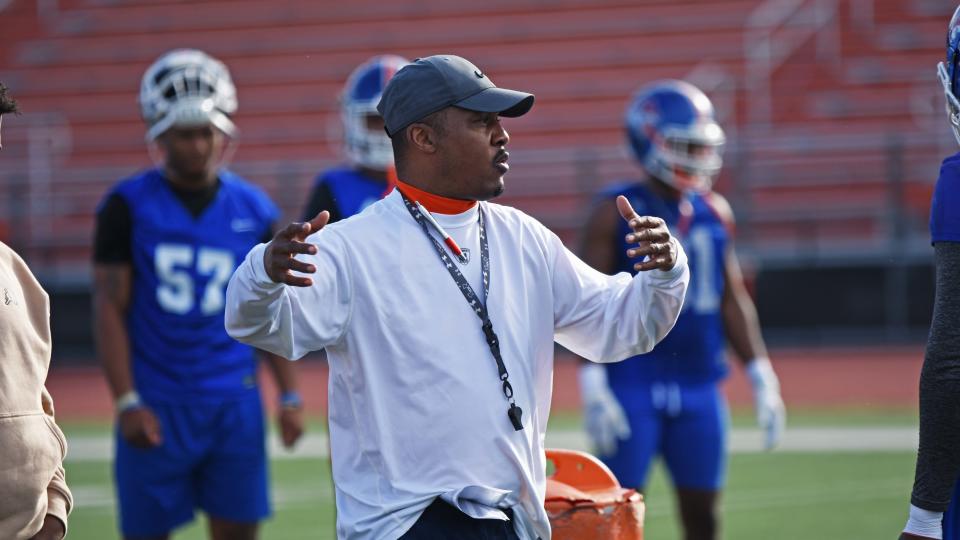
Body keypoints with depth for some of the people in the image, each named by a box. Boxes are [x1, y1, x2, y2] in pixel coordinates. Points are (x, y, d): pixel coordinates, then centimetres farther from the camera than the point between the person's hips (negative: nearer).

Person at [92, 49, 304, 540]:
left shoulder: (252, 211, 5)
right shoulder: (129, 207, -3)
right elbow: (109, 308, -5)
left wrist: (289, 396, 5)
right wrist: (127, 403, -12)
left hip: (234, 404, 2)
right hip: (158, 404, -2)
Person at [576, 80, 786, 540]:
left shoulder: (714, 213, 10)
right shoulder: (616, 212, -5)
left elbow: (732, 300, 16)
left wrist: (761, 376, 12)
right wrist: (592, 385, -14)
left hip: (698, 386, 5)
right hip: (633, 385, -5)